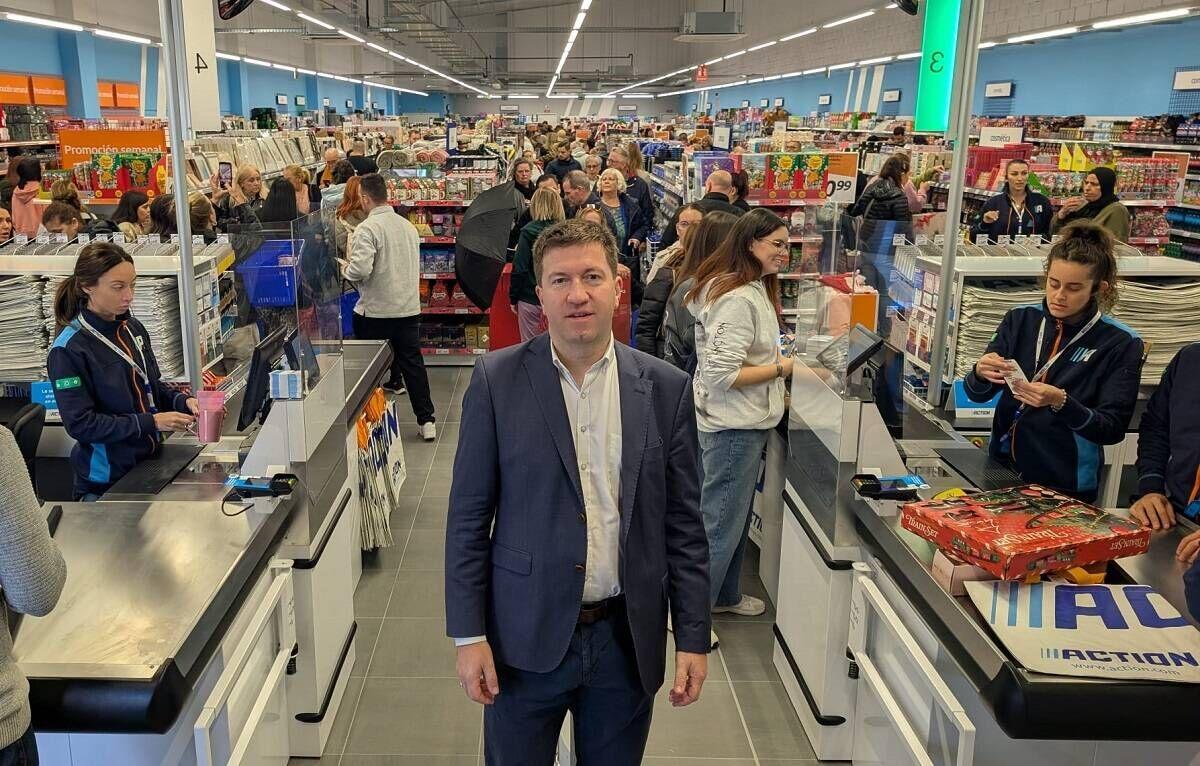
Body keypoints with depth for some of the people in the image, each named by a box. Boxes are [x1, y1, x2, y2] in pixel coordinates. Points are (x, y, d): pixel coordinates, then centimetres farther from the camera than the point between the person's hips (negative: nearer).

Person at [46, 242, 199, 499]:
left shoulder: (132, 329, 2)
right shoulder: (69, 350, -17)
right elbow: (80, 424, -20)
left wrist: (184, 401, -6)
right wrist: (152, 422, -24)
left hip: (150, 464, 6)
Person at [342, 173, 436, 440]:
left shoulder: (367, 228, -16)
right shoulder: (408, 225, 7)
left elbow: (360, 269, -25)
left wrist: (346, 270, -5)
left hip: (375, 311, -6)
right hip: (409, 307, 6)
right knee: (413, 362, 11)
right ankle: (426, 421, 12)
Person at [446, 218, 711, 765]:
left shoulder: (665, 388, -2)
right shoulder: (497, 380, -6)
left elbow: (683, 524, 2)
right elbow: (468, 517, -4)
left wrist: (693, 637, 1)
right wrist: (468, 634, -6)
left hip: (627, 638, 2)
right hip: (525, 637, -1)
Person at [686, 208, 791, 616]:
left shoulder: (754, 288, 10)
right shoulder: (737, 299, -23)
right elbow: (723, 374, -27)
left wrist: (775, 354, 12)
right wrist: (779, 369, -16)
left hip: (743, 420, 11)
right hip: (733, 425, -11)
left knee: (735, 516, 23)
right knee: (720, 522, 1)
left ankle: (726, 595, 40)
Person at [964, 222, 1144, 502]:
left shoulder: (1121, 343, -7)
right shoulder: (1021, 319, 1)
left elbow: (1113, 429, -10)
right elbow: (977, 394, 2)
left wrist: (1061, 403, -26)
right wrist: (981, 374, -20)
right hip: (1003, 467, 2)